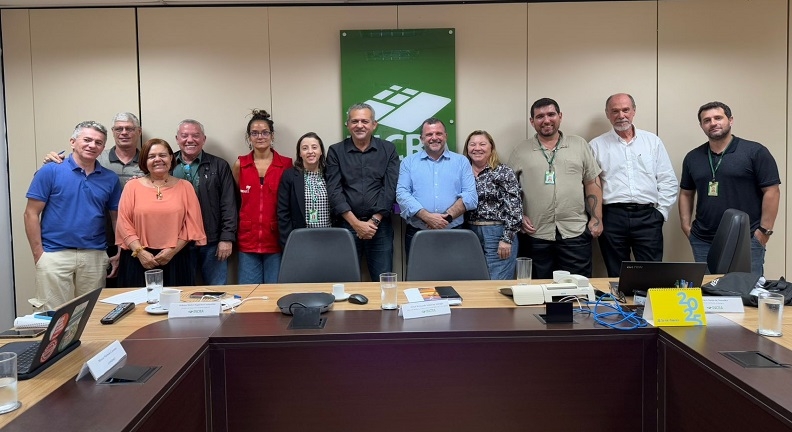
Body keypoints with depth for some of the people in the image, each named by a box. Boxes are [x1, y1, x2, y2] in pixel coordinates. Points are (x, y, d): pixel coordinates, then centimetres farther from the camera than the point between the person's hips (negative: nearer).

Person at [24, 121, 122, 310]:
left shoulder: (110, 179, 7)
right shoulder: (50, 171, -1)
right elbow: (31, 214, -1)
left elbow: (116, 218, 13)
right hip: (54, 255, -3)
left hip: (95, 256, 3)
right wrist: (38, 254, -6)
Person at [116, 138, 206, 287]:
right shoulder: (132, 186, 7)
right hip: (138, 260, 0)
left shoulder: (185, 187, 7)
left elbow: (192, 225, 3)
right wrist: (139, 251, -10)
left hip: (175, 261, 0)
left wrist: (173, 250, -7)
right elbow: (124, 223, 1)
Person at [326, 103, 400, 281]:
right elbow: (334, 191, -3)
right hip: (346, 225, 0)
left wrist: (374, 221, -10)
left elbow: (390, 188, -2)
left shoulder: (388, 150, 5)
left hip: (380, 225, 0)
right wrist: (356, 223, -11)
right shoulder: (336, 151, 4)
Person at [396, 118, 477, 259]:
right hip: (417, 235, 0)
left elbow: (470, 196, -1)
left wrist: (447, 217, -15)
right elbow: (402, 194, -4)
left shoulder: (461, 161, 9)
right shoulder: (409, 162, 9)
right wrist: (427, 217, -17)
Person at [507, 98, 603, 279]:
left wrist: (596, 219, 2)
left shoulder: (580, 145, 9)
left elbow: (593, 183, 8)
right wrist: (519, 217, -3)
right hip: (537, 235, 0)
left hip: (575, 232, 0)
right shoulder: (520, 152, 7)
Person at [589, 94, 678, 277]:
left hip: (647, 217, 1)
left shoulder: (653, 141, 12)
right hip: (612, 217, -1)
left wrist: (661, 211, 4)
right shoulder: (597, 145, 7)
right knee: (616, 276, 6)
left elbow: (668, 181, 11)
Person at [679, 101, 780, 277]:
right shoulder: (693, 157, 9)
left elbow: (771, 192, -5)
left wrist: (764, 230, -9)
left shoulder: (755, 152, -3)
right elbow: (686, 194, 16)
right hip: (703, 241, 4)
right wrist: (686, 226, 6)